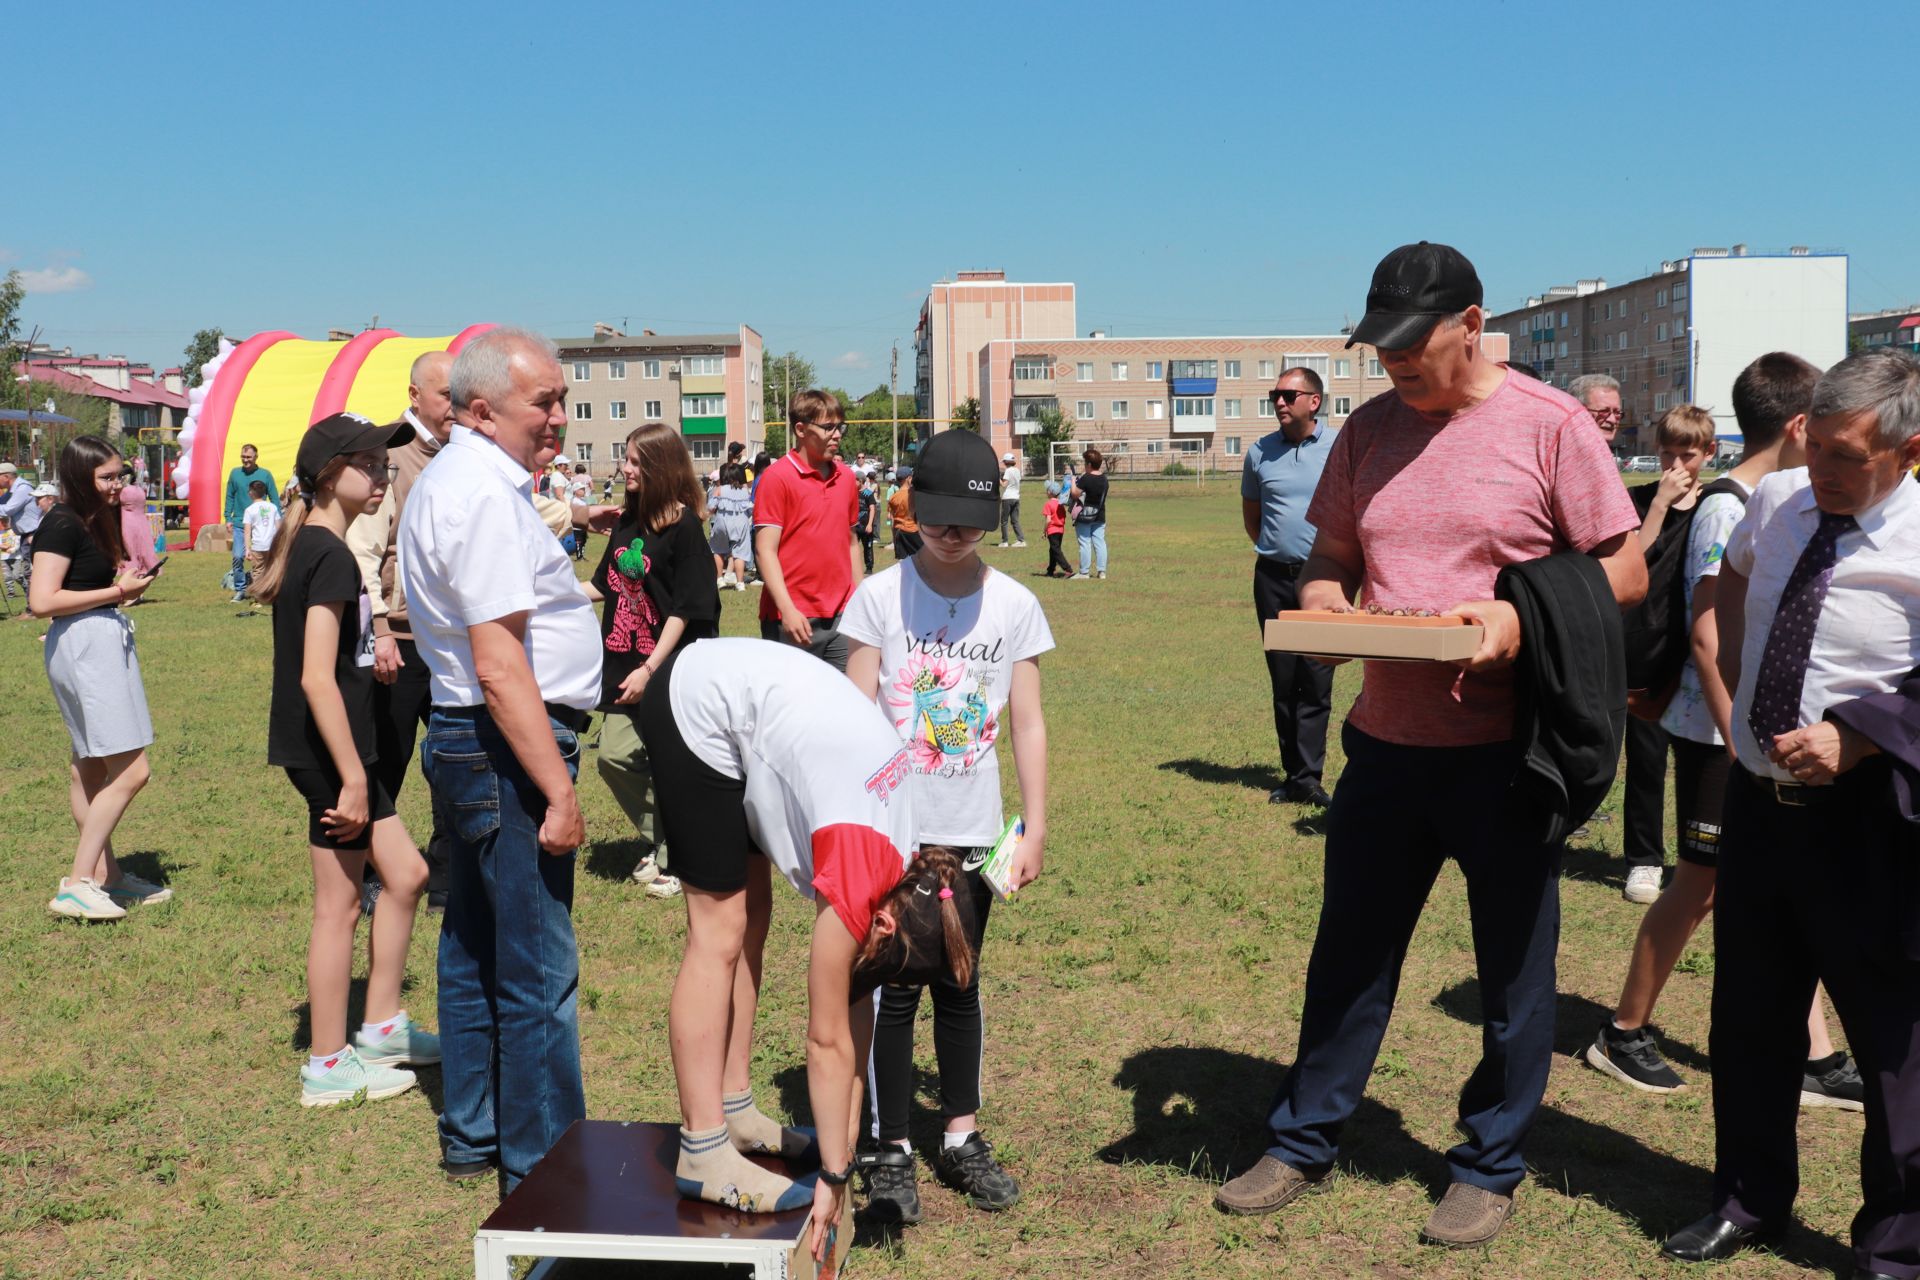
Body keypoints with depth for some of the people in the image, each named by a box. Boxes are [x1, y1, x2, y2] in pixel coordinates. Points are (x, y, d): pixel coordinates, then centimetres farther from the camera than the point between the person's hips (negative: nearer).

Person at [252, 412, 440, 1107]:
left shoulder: (308, 546, 11)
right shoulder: (330, 555, -18)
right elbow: (317, 678, -24)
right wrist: (352, 778, -22)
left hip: (336, 750, 10)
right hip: (329, 754, -10)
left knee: (406, 873, 15)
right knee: (340, 903, 1)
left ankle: (382, 1029, 26)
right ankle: (329, 1067, 14)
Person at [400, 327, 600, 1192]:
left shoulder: (452, 480, 15)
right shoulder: (486, 495, -19)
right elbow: (500, 665, -24)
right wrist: (558, 791, -23)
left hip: (466, 741, 11)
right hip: (507, 748, -11)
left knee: (475, 949, 19)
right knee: (537, 969, -4)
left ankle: (471, 1137, 32)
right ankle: (542, 1170, 6)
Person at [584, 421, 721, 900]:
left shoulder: (683, 527, -13)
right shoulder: (627, 522, 9)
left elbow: (685, 609, -15)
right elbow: (606, 587, 19)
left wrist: (650, 670, -18)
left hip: (668, 671, -7)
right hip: (623, 667, 7)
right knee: (615, 755, 3)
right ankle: (658, 841, 23)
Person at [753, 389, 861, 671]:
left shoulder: (846, 477, 11)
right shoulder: (776, 478, -7)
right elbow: (765, 550, -12)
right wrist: (787, 610, -19)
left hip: (842, 616, 6)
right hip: (795, 620, -5)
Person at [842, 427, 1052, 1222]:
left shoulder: (1014, 605, 1)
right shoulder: (880, 596, -5)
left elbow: (1027, 725, 3)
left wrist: (1035, 827, 1)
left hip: (972, 832, 2)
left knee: (959, 985, 13)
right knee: (894, 986, 2)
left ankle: (961, 1137, 25)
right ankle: (892, 1151, 13)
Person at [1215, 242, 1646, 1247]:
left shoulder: (1548, 424, -8)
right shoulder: (1369, 430, 6)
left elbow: (1624, 572, -6)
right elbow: (1327, 562, 13)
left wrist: (1524, 618, -22)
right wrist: (1323, 606, -10)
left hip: (1506, 750, -4)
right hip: (1387, 741, 4)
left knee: (1513, 971, 10)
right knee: (1348, 955, 14)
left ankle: (1490, 1166, 29)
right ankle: (1303, 1143, 30)